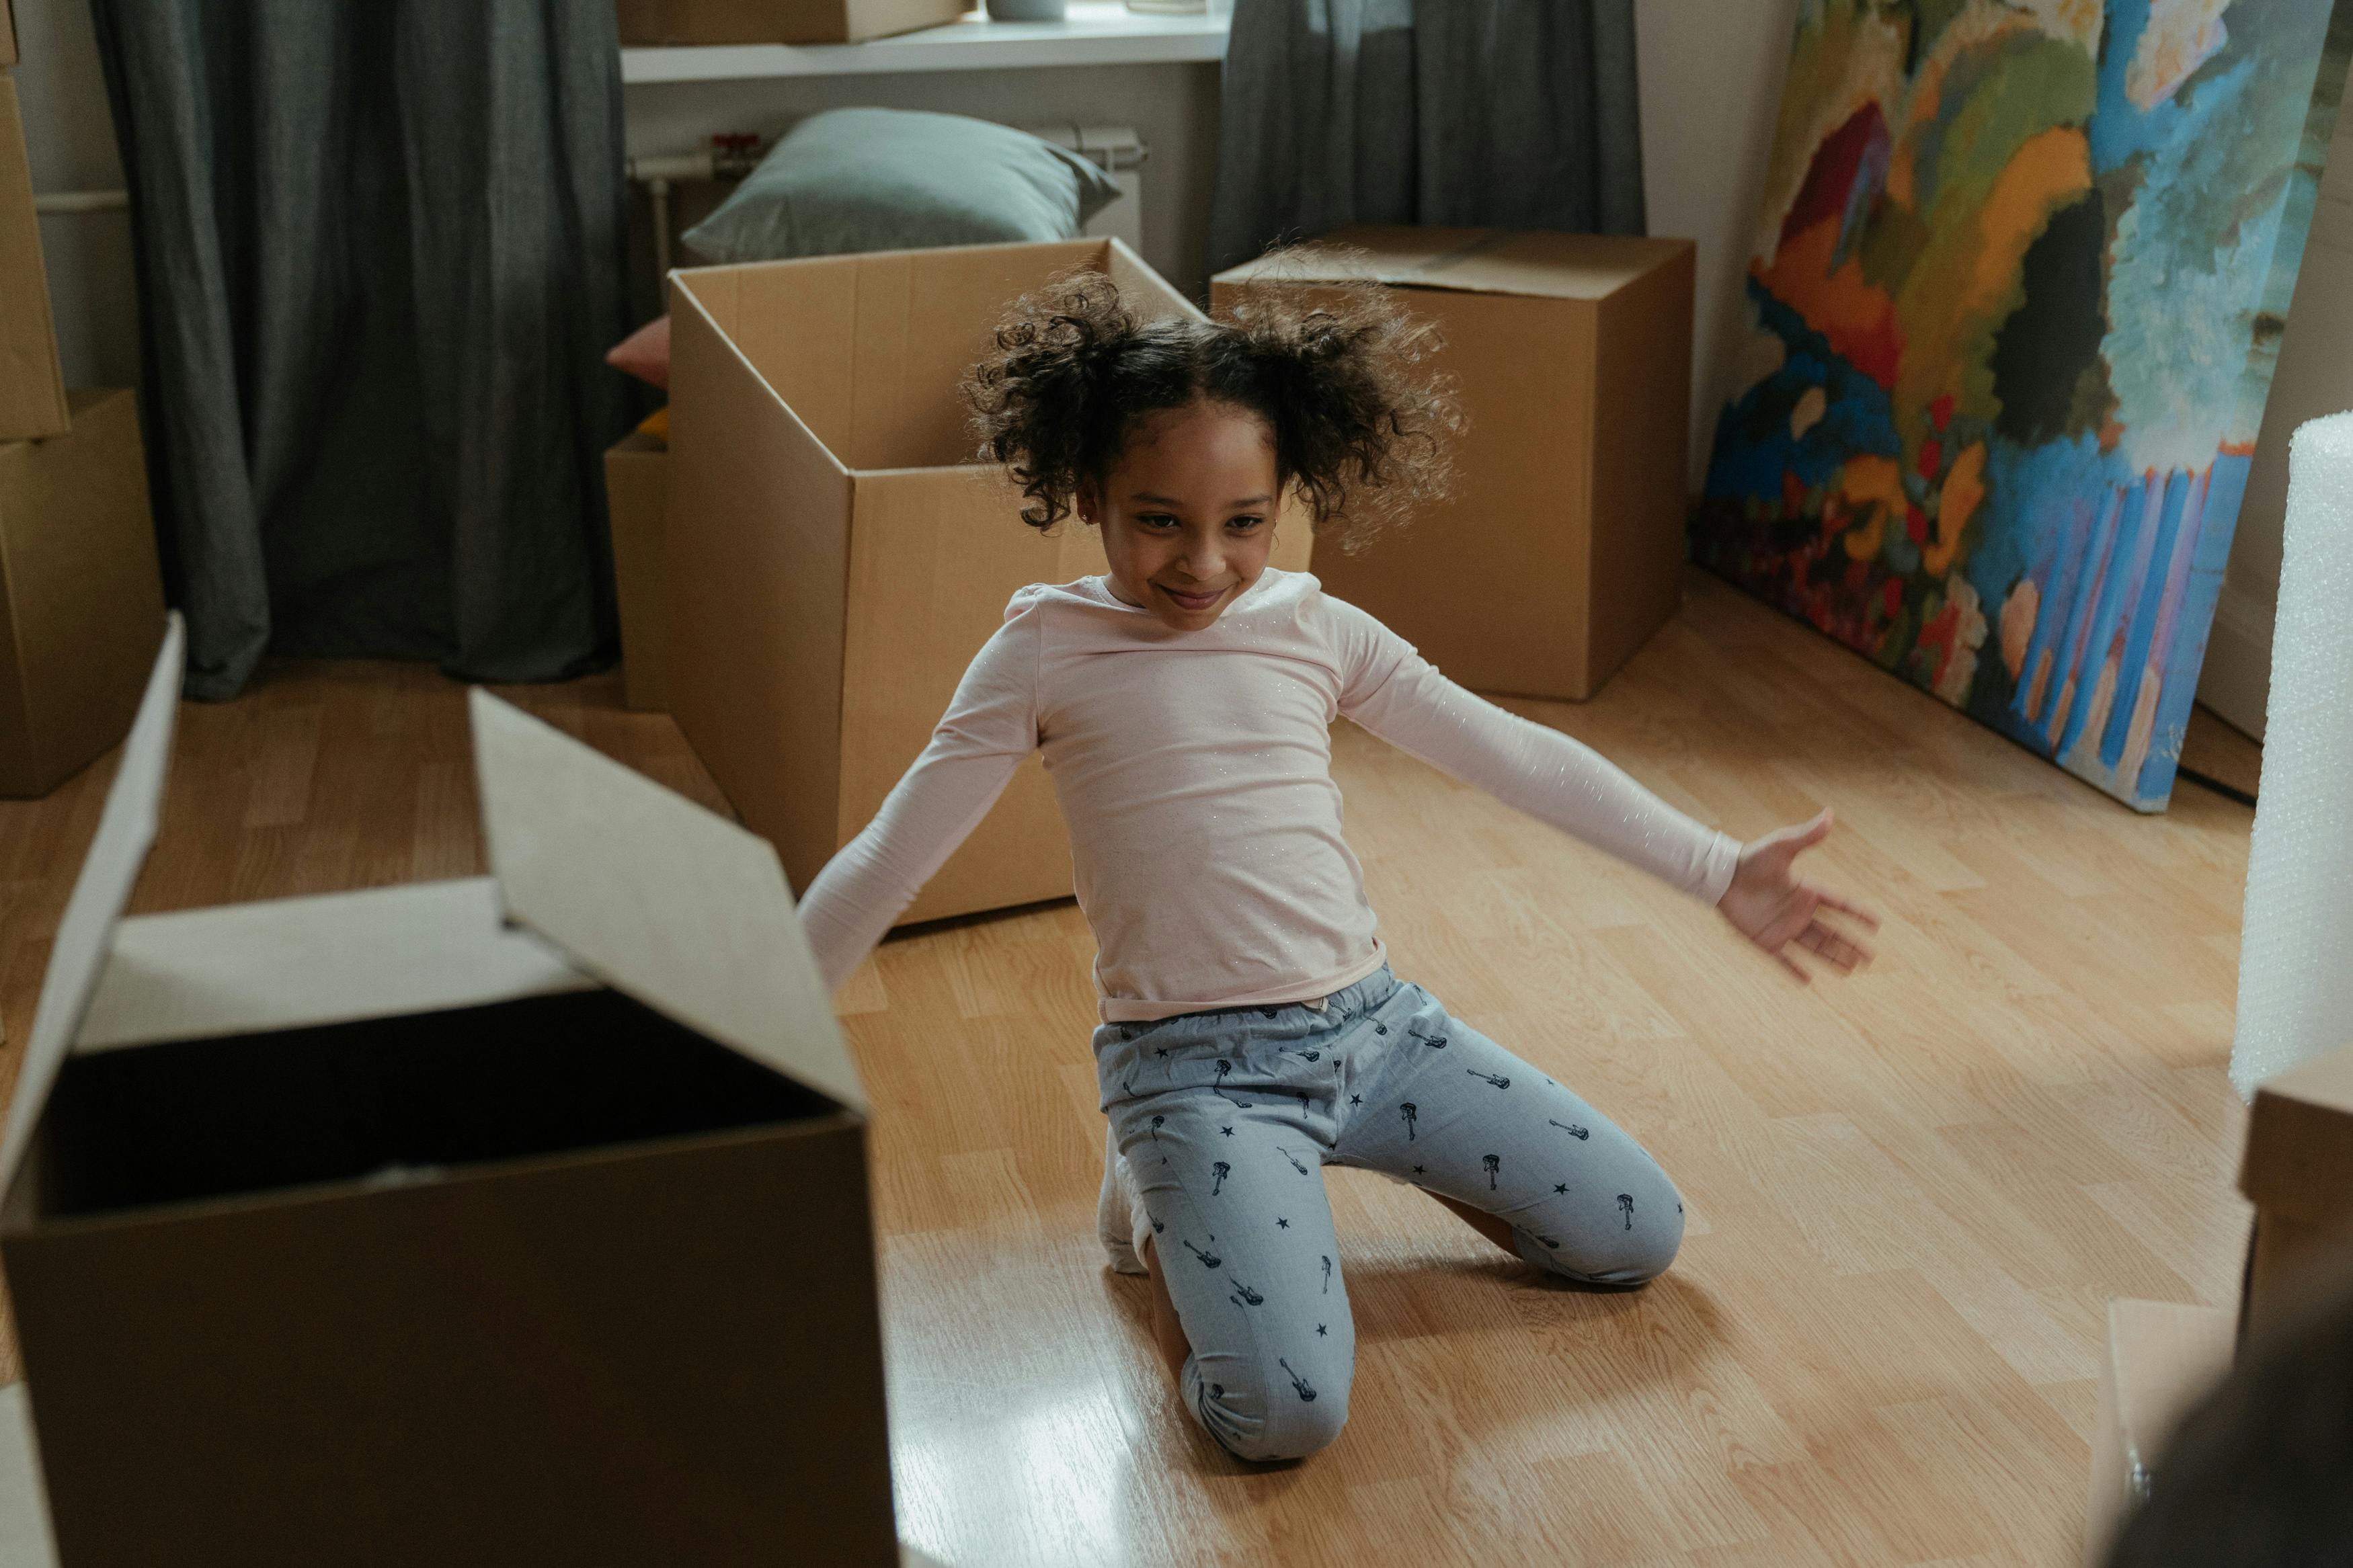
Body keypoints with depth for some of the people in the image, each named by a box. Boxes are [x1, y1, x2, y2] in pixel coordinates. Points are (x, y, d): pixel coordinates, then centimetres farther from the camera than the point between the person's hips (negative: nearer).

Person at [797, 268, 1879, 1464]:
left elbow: (1518, 758, 7)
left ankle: (1363, 1149, 21)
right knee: (1282, 1414, -26)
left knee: (1639, 1236, 4)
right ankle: (1159, 1202, 5)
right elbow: (886, 862, -7)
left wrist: (1722, 872, 6)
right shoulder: (1048, 654, -7)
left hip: (1371, 1020, 5)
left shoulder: (1318, 632, 3)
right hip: (1198, 1061, -5)